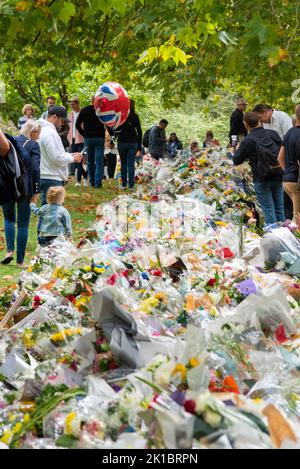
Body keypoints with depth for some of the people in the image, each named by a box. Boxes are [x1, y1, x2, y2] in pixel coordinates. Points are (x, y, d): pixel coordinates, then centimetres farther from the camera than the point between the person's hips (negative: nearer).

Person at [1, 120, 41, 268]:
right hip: (24, 188, -3)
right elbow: (35, 168, -14)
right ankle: (20, 260, 8)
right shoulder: (33, 145, -6)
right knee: (23, 224, 6)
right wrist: (35, 189, -7)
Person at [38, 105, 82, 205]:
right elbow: (57, 158, -21)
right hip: (51, 179, -11)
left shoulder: (44, 130, 15)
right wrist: (72, 159, -6)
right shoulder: (50, 133, -18)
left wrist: (70, 155, 12)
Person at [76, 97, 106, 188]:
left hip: (87, 138, 3)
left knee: (90, 161, 12)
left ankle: (92, 182, 17)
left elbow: (77, 124, 3)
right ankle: (98, 182, -9)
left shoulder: (84, 110, 4)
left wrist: (84, 134, 9)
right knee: (99, 161, -2)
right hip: (99, 138, -3)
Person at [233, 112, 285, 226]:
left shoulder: (248, 141, -13)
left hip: (262, 179, -5)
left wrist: (237, 150, 16)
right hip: (278, 176, 5)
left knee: (269, 210, 1)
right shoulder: (273, 134, 2)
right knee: (279, 208, 14)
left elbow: (237, 161, -3)